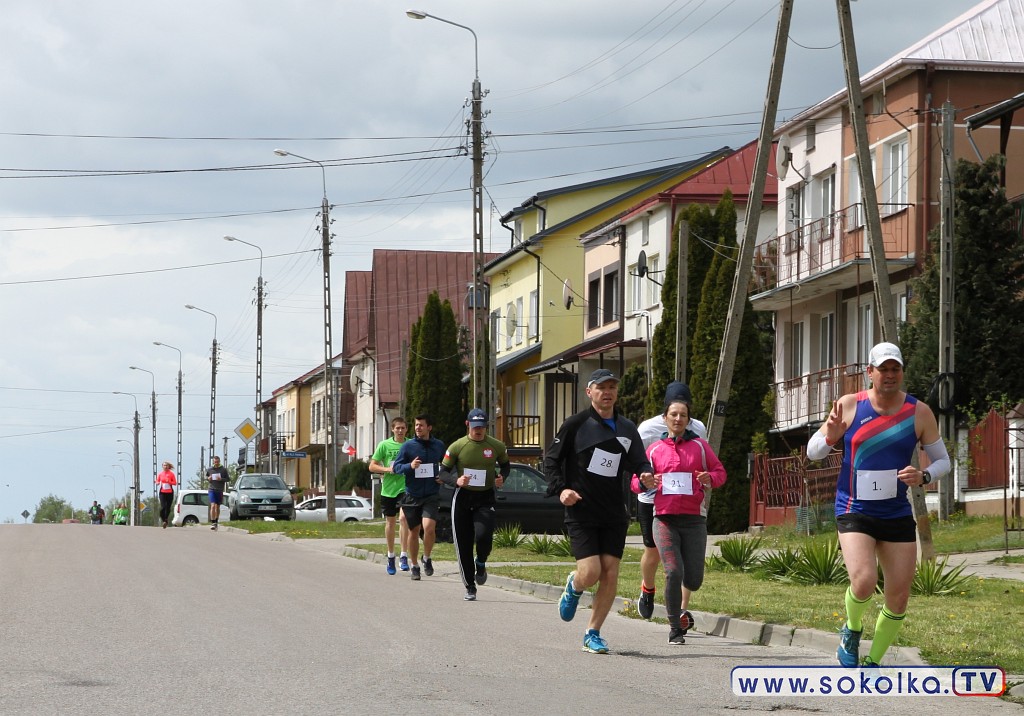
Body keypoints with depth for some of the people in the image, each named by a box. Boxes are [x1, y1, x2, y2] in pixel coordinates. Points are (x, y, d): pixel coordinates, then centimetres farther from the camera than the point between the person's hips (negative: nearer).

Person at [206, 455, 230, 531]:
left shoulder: (223, 469, 0)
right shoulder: (209, 469, 3)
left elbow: (228, 479, 3)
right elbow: (206, 476, 18)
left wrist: (221, 479, -15)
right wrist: (208, 478, -6)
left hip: (220, 490, 1)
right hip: (212, 490, -1)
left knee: (218, 507, 12)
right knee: (213, 506, -15)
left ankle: (216, 522, 25)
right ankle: (212, 523, -17)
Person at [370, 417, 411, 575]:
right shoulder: (385, 445, 1)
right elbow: (372, 466, 1)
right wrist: (387, 469, -15)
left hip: (406, 487, -1)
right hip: (388, 488, 1)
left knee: (403, 517, -19)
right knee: (390, 521, 12)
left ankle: (403, 556, -18)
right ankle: (391, 556, 27)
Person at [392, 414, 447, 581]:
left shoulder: (439, 446, 5)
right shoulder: (407, 446, -1)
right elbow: (396, 467, -1)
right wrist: (410, 466, -20)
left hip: (431, 496, 0)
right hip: (412, 496, 0)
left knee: (429, 527, -20)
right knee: (413, 531, 8)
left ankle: (427, 558, 4)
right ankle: (414, 566, 24)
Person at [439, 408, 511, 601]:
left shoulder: (496, 446, 1)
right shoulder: (457, 447, -4)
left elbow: (505, 464, 18)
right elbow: (443, 472, 0)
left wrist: (502, 477, -4)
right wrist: (456, 481, -20)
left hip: (485, 498, 0)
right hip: (462, 498, 0)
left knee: (483, 536, -23)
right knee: (463, 545, 1)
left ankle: (481, 564, 13)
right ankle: (470, 587, 15)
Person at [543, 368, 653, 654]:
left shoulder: (627, 429, 11)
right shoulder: (576, 424, -2)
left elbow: (638, 462, 14)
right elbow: (551, 459, 2)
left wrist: (645, 473, -10)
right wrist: (560, 489, -13)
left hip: (614, 515, 4)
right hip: (581, 512, -4)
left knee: (610, 575, -3)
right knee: (590, 573, -13)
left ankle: (593, 634, 10)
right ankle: (574, 588, 24)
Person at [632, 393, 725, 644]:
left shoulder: (700, 446, 7)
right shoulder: (655, 449, 10)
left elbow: (720, 472, 10)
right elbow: (636, 481, 13)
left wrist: (709, 478, -13)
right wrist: (645, 483, -11)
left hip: (694, 519, 0)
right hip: (664, 519, 0)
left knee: (694, 578, -1)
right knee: (673, 572, -17)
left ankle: (683, 606, 35)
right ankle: (675, 629, -4)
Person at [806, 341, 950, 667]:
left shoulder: (919, 413, -2)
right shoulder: (850, 406, -5)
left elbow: (942, 460, 7)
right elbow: (813, 452, 3)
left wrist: (924, 476, -14)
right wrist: (830, 435, -19)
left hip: (897, 514, 3)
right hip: (854, 511, -3)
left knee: (899, 597, 2)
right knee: (864, 581, -24)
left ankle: (873, 662, 23)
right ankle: (852, 631, 9)